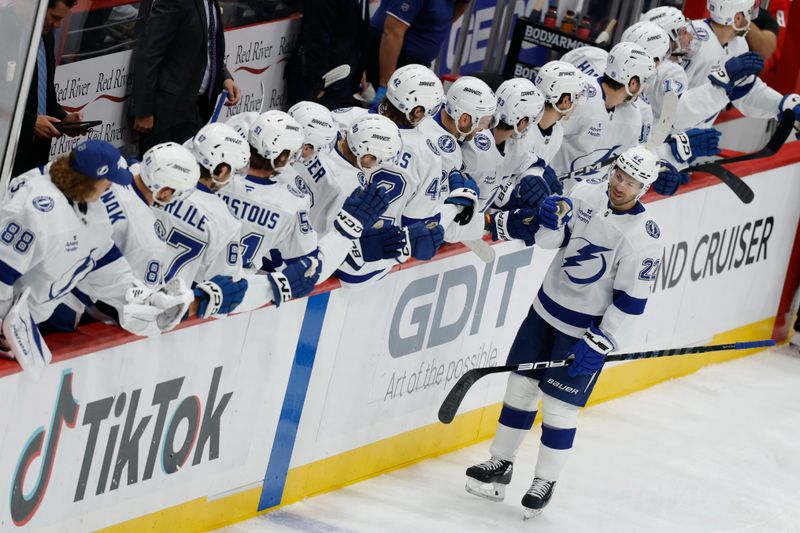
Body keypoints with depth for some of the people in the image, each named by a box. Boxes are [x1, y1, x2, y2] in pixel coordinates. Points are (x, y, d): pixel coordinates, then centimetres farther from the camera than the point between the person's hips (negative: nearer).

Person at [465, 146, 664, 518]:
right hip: (548, 307, 6)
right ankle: (500, 465, 26)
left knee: (559, 405, 0)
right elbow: (549, 240, 4)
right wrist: (552, 219, -19)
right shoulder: (588, 193, -6)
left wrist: (597, 344, -20)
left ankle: (545, 481, 19)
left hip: (587, 329, -6)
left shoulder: (643, 237, -24)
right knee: (521, 385, 12)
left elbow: (630, 302, -20)